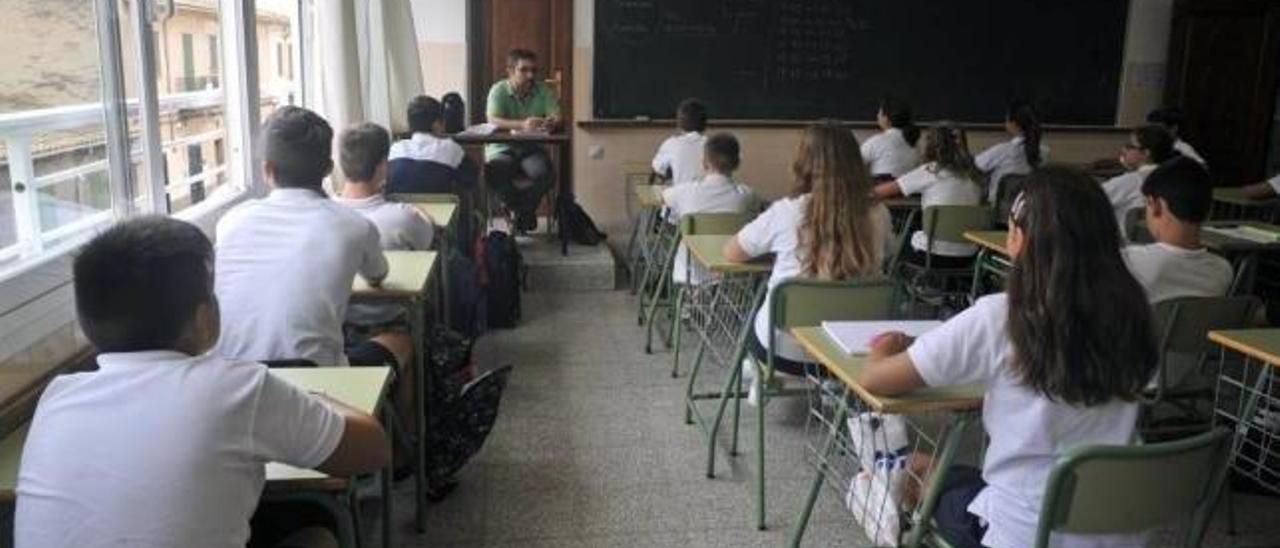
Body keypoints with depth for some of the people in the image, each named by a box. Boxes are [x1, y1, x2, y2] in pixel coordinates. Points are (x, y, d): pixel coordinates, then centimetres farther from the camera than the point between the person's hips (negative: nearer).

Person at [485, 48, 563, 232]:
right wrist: (522, 125, -38)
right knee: (494, 172, -34)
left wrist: (552, 123, -35)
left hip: (531, 149, 2)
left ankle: (524, 210, 1)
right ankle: (521, 209, -5)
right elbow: (493, 120, -20)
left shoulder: (543, 91, 3)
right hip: (502, 148, -1)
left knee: (544, 174, -31)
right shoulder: (499, 90, -5)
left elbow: (557, 117, -8)